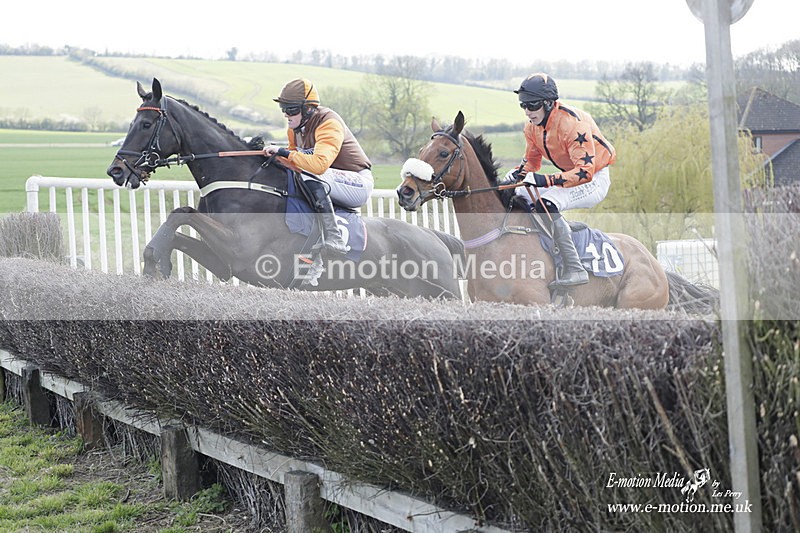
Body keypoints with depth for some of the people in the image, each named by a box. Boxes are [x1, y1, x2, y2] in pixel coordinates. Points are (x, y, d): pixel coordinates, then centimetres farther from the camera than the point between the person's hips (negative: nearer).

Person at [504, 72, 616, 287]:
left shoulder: (573, 123, -28)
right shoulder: (533, 126, -2)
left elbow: (585, 171, -34)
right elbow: (532, 160, 11)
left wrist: (545, 180, -42)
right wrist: (517, 173, -13)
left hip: (595, 179, -9)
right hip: (570, 176, 9)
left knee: (546, 205, -30)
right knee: (520, 196, 1)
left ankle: (575, 270, -28)